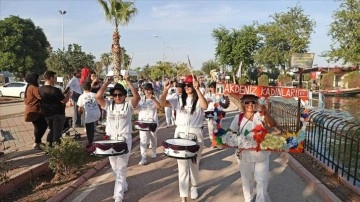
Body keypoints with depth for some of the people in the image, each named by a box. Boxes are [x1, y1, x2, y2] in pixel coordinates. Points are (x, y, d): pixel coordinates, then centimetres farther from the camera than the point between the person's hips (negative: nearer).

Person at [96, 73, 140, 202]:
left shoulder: (128, 105, 0)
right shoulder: (108, 105, 6)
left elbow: (137, 97, -18)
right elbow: (98, 96, -10)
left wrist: (128, 82, -18)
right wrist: (107, 83, -9)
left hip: (124, 139, -4)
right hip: (110, 139, 4)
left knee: (121, 167, -5)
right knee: (115, 167, 16)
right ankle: (123, 186, 38)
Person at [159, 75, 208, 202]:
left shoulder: (199, 101, -3)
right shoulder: (179, 100, 4)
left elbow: (205, 106, -28)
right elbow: (162, 103, -7)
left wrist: (197, 89, -34)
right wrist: (166, 90, -22)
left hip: (195, 135, -1)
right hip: (180, 134, 1)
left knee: (194, 164, 17)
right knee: (182, 166, 1)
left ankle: (194, 186, 43)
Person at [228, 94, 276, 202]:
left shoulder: (261, 115, -11)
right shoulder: (238, 118, -7)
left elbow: (273, 125, -28)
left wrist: (265, 113, -44)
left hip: (262, 154, -1)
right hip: (245, 155, 1)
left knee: (262, 180, 10)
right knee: (247, 180, 18)